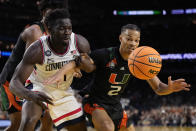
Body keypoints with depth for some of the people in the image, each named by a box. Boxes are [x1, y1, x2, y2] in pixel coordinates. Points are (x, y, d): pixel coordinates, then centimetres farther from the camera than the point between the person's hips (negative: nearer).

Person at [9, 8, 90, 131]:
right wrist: (31, 95, -54)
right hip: (39, 88, -4)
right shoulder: (37, 49, -31)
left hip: (64, 91, 5)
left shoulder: (80, 43, -21)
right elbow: (15, 82, -36)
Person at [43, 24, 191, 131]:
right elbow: (76, 63, -22)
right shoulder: (105, 55, -21)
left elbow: (158, 88, -4)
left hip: (115, 105, 6)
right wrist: (61, 72, -44)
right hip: (95, 101, -6)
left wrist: (170, 88, -27)